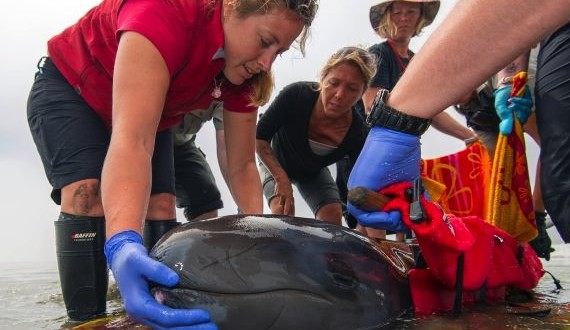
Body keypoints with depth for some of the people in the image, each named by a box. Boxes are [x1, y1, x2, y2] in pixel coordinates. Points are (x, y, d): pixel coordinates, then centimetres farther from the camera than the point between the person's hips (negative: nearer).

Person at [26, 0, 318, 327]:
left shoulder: (246, 69, -19)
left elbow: (242, 165, -16)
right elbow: (131, 140, -52)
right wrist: (123, 242, -66)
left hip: (149, 112, 6)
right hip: (70, 89, -6)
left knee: (161, 209, -12)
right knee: (87, 194, -28)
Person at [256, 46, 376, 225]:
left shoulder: (357, 134, -31)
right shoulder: (296, 95, -37)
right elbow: (259, 137, -27)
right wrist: (281, 179, -36)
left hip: (313, 173, 2)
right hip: (275, 164, -2)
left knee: (332, 217, -16)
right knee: (282, 212, -24)